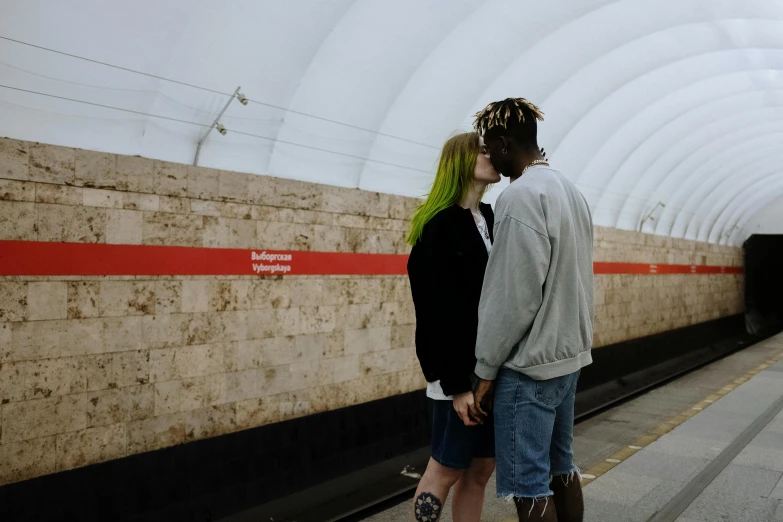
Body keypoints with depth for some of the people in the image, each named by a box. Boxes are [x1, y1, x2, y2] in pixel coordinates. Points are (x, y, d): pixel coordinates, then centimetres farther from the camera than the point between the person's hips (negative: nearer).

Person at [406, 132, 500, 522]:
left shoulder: (493, 219, 11)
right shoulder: (438, 226, -12)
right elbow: (437, 312, -16)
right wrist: (456, 383, -17)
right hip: (459, 370, -7)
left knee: (481, 469, 13)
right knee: (447, 470, 7)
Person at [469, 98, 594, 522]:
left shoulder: (521, 195, -16)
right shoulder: (572, 192, 13)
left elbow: (515, 296, -20)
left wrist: (486, 369, -13)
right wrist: (571, 336, 18)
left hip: (529, 364, -9)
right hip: (570, 355, 9)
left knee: (529, 485, 0)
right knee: (561, 468, 18)